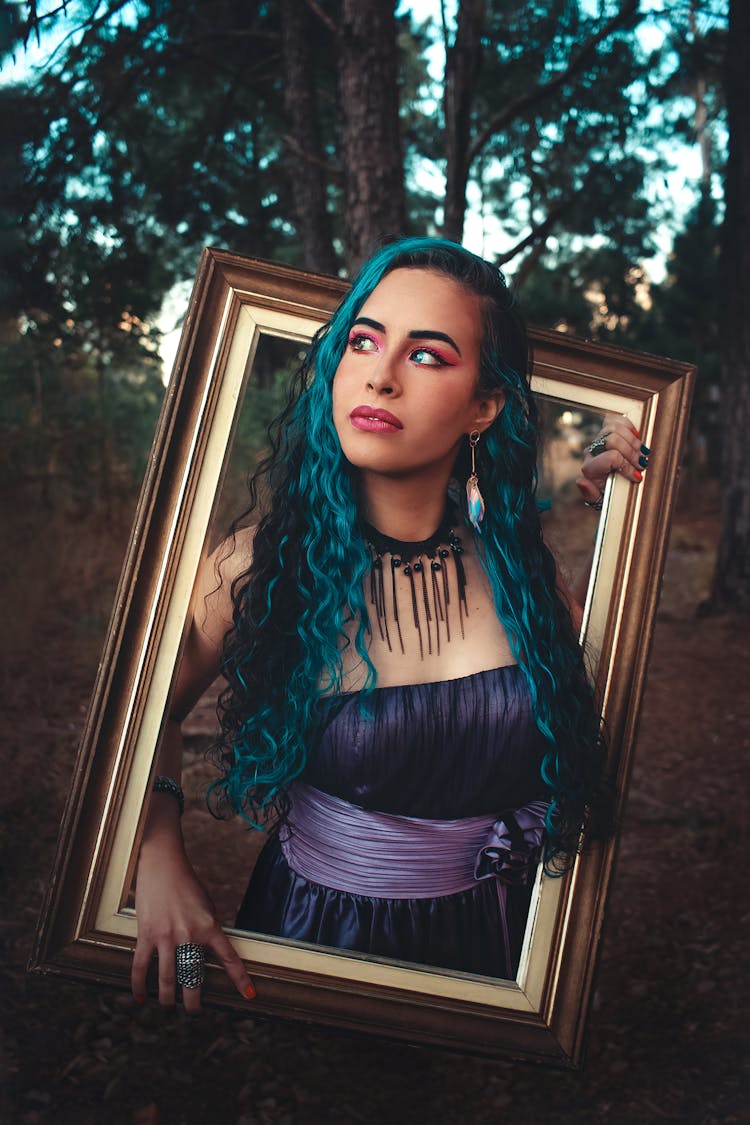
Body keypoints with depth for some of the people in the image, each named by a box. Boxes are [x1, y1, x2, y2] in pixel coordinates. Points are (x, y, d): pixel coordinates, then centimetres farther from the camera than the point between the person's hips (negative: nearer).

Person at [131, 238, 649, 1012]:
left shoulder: (515, 562, -12)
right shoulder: (263, 566, -16)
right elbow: (152, 709, -1)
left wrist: (615, 508, -7)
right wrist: (160, 861, -15)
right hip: (311, 935, -1)